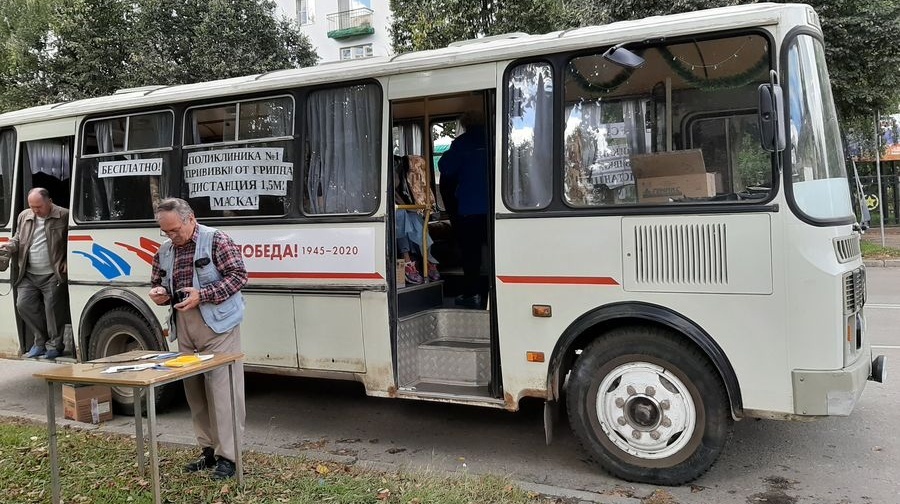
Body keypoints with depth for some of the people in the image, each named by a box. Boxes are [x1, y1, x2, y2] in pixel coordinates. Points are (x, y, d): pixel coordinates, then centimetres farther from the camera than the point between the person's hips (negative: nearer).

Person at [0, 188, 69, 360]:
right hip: (28, 275, 6)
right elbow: (18, 240, 20)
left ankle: (54, 344, 12)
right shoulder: (24, 217, 11)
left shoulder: (64, 216, -7)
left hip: (53, 276, -6)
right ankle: (40, 340, 16)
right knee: (23, 304, -1)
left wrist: (67, 263, -12)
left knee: (53, 308, -3)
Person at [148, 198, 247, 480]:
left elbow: (239, 274, -10)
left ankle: (227, 455, -1)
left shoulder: (216, 240, -5)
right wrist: (158, 294, 0)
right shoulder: (164, 251, 14)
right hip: (184, 328, 7)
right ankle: (209, 450, 22)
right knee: (194, 390, 10)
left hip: (217, 326, -7)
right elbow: (157, 282, 25)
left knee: (222, 390, -7)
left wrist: (202, 295, -19)